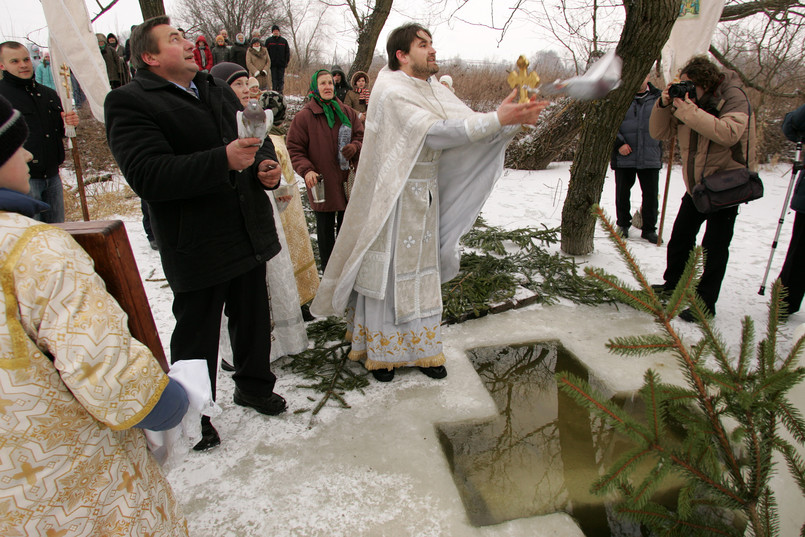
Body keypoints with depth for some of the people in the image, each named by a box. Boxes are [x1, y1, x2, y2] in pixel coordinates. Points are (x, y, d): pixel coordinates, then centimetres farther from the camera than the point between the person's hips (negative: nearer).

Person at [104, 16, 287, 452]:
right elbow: (147, 175, -24)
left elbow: (257, 141, 23)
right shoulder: (129, 102, -10)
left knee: (253, 318, 19)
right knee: (196, 334, 8)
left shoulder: (217, 90, 14)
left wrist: (266, 166, 0)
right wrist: (223, 160, -31)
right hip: (196, 247, -6)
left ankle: (254, 386, 43)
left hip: (249, 233, 7)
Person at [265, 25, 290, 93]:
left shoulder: (284, 41, 9)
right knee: (274, 79, -3)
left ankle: (280, 91, 4)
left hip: (281, 64, 1)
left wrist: (286, 62, 2)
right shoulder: (268, 41, 7)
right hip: (273, 64, -1)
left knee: (281, 79, -1)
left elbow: (287, 52, 11)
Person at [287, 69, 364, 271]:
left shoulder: (347, 112, 7)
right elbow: (294, 149, -4)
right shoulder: (304, 116, -3)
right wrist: (306, 170, -19)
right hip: (322, 183, -3)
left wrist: (354, 147, -12)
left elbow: (362, 137, 11)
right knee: (325, 228, 7)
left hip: (347, 182, 3)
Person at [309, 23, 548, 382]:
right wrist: (497, 119, -31)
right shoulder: (391, 92, -15)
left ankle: (421, 349, 27)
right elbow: (435, 132, -27)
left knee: (422, 271, 12)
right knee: (386, 270, 3)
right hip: (391, 199, -7)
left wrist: (516, 119, -16)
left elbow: (470, 124, 0)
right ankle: (379, 352, 21)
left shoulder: (435, 91, 10)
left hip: (426, 197, 7)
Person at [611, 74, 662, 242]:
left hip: (650, 158, 2)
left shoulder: (658, 97, 7)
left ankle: (649, 229, 17)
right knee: (622, 192, 9)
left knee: (651, 194, 4)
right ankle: (623, 225, 27)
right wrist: (618, 143, -11)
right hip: (624, 157, -1)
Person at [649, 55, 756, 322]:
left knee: (714, 246, -4)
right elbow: (660, 132, 1)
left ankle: (705, 304, 3)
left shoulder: (734, 97, -15)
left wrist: (688, 110, -33)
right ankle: (673, 284, 33)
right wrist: (664, 104, -15)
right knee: (680, 237, 15)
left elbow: (728, 133, -33)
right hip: (696, 183, 7)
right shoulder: (686, 100, 1)